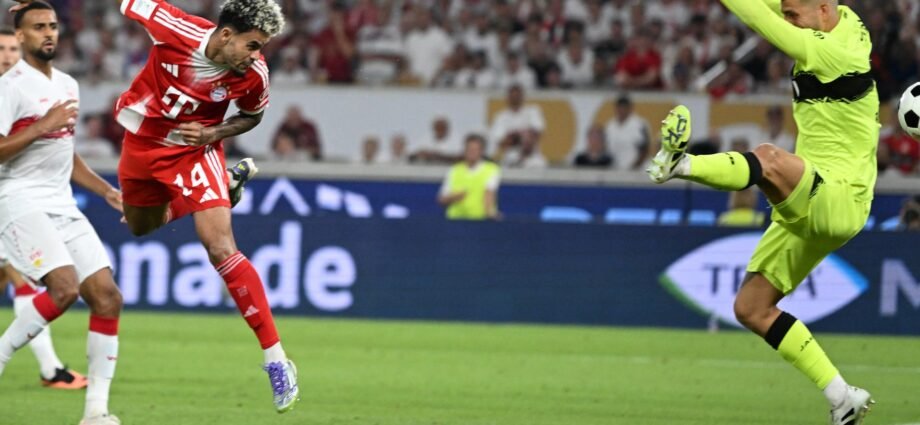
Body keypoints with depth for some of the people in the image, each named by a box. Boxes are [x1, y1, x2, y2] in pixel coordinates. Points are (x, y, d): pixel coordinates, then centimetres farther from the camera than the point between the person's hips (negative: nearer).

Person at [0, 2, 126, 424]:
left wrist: (107, 192, 20)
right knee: (64, 287, -27)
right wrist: (42, 126, -20)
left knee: (107, 296, -4)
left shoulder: (68, 85, 17)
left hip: (62, 207, 8)